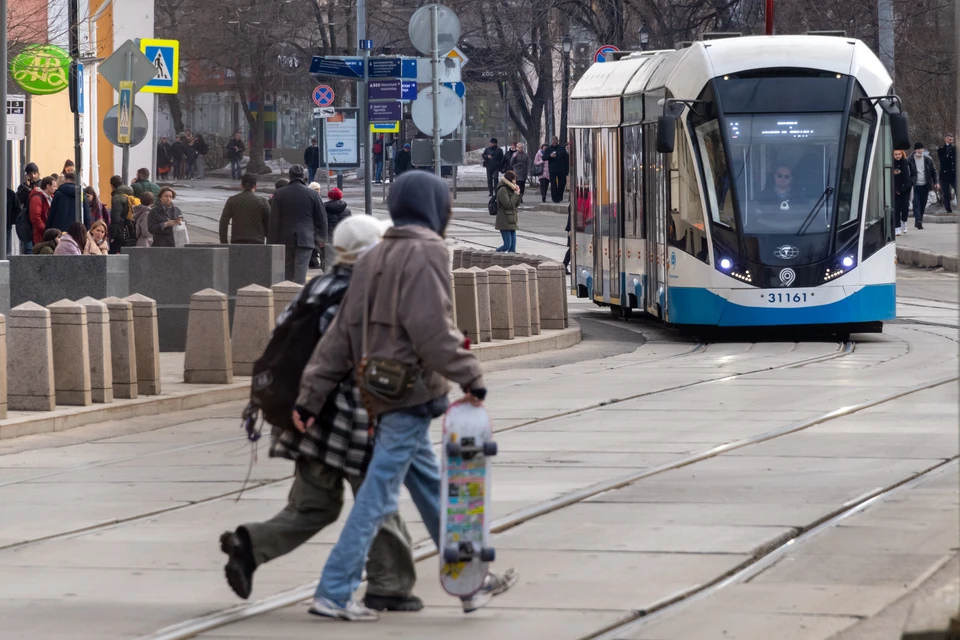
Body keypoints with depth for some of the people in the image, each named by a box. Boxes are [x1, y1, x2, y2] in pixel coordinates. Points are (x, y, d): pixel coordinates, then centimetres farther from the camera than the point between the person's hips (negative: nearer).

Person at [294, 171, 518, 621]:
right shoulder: (426, 253, -10)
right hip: (411, 392, -9)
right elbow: (432, 329, -21)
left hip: (380, 393, 9)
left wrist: (309, 398, 9)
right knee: (378, 496, -7)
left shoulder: (374, 259, 15)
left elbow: (340, 337, 12)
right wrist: (470, 377, -13)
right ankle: (334, 593, -7)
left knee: (431, 490, 16)